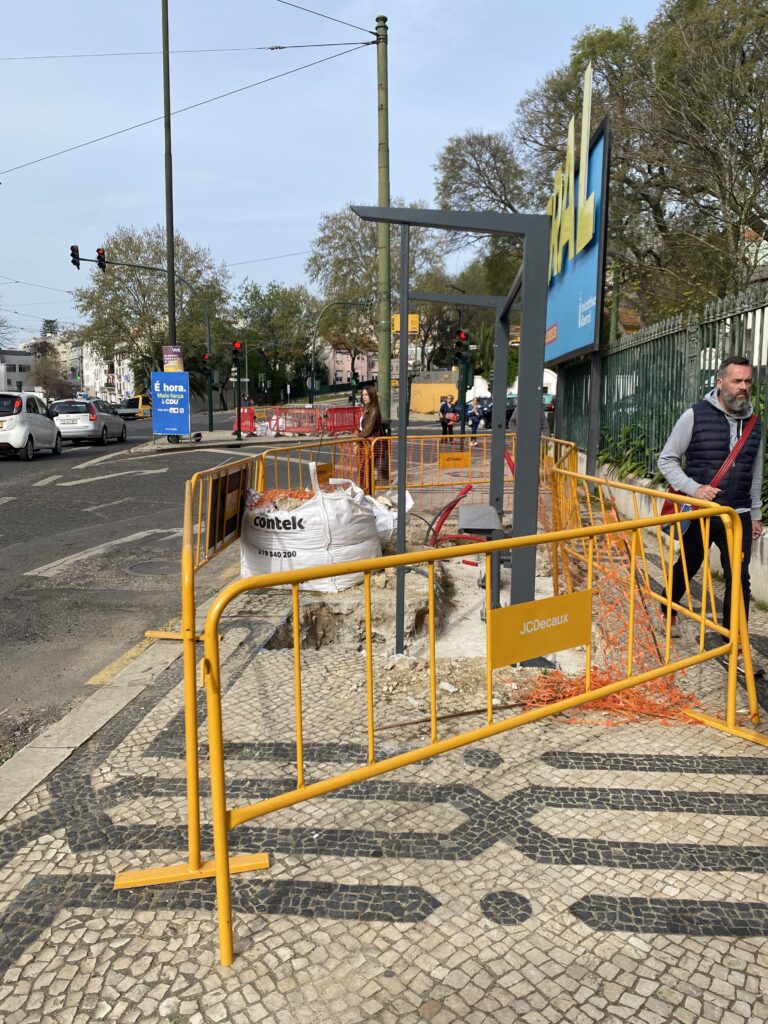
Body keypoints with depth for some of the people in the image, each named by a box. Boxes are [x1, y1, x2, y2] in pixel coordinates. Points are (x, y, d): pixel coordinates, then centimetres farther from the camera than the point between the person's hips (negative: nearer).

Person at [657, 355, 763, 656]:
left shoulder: (754, 425, 6)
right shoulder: (695, 416, -8)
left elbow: (755, 475, 16)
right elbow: (667, 460, -6)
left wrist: (755, 515, 17)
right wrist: (694, 488, -19)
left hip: (739, 516, 3)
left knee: (739, 579, -3)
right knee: (686, 569, 15)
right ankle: (668, 613, 42)